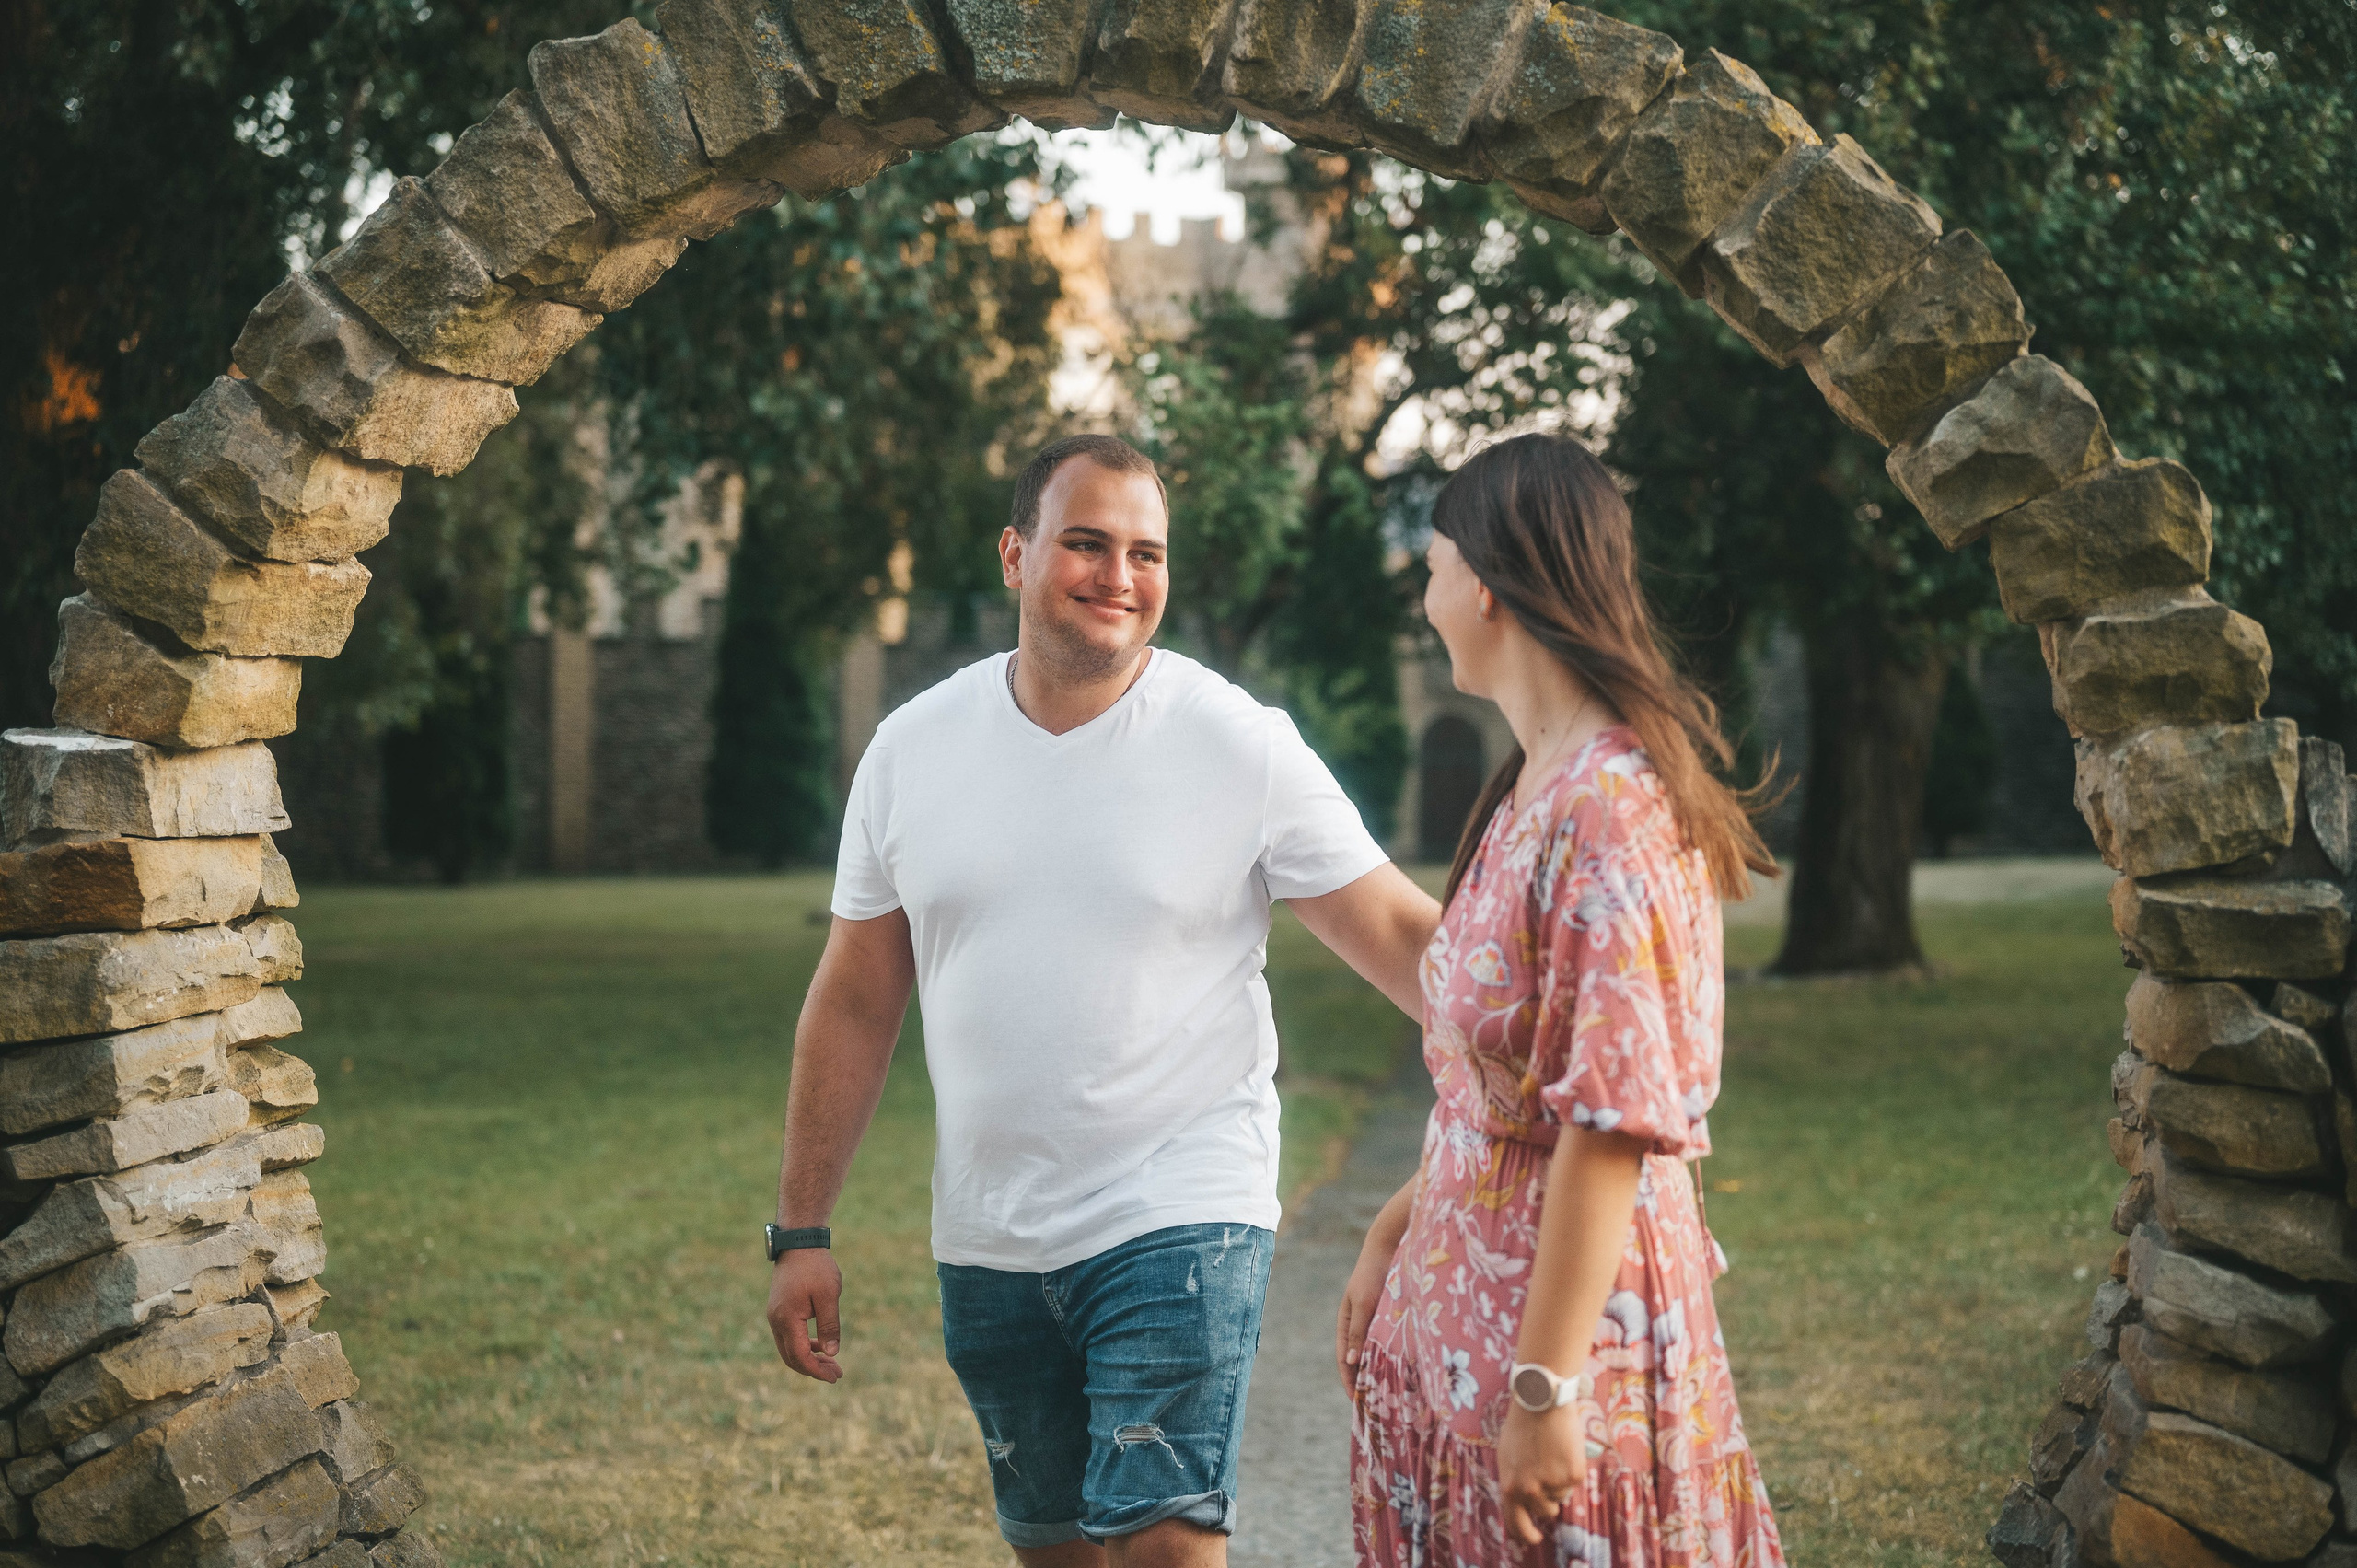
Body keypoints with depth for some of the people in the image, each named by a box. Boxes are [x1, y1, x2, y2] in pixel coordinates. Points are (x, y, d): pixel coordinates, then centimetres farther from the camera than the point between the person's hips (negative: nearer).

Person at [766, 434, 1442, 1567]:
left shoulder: (1241, 744, -7)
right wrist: (801, 1232, 7)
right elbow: (855, 1006, 8)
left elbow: (1399, 934, -7)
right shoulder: (913, 749, 2)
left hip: (1179, 1221, -4)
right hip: (986, 1247, 4)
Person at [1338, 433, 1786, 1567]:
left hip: (1566, 1307, -9)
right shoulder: (1534, 790, 10)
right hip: (1463, 1294, 9)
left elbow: (1613, 1120, -23)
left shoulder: (1607, 808, -20)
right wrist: (1394, 1231, 18)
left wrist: (1545, 1388, -23)